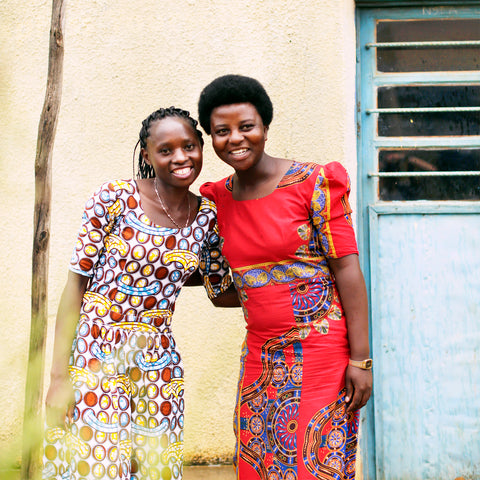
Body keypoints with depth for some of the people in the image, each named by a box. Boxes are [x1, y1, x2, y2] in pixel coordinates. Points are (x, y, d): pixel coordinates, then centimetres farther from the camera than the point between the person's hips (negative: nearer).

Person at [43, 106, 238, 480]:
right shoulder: (114, 199, -9)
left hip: (157, 360, 4)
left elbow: (223, 293, 15)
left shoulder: (208, 217, 3)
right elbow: (76, 284, -8)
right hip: (95, 353, -3)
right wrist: (59, 375, -11)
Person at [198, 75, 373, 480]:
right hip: (261, 356, 5)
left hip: (322, 351, -5)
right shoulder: (218, 198, 6)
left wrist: (360, 359, -15)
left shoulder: (312, 183, -9)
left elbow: (347, 270, -11)